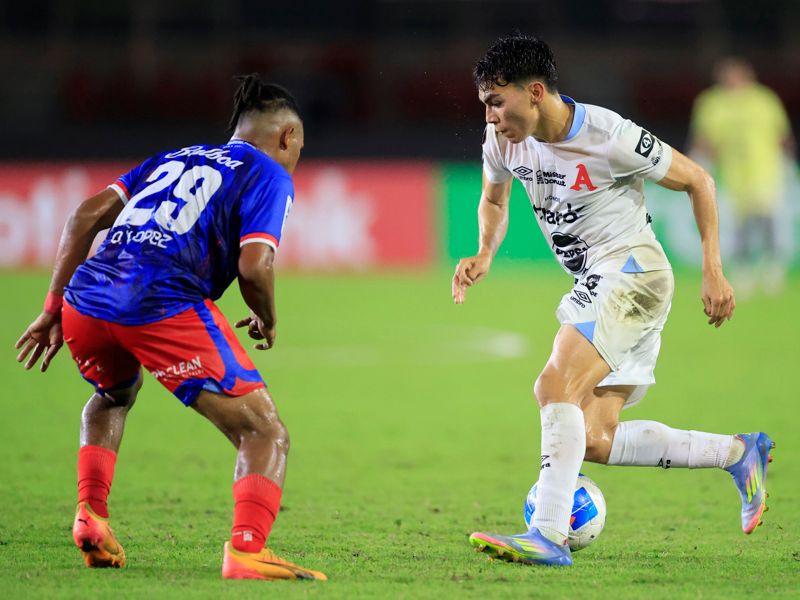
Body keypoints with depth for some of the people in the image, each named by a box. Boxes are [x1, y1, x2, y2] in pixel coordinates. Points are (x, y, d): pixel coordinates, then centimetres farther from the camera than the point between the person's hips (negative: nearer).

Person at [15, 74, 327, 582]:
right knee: (265, 435, -1)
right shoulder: (270, 174, 12)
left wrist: (54, 310, 22)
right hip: (164, 308, -6)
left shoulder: (173, 158, 30)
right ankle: (246, 550, -22)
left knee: (114, 396, 39)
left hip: (85, 301, 6)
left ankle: (91, 515, 25)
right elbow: (253, 264, -5)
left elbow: (88, 215, 20)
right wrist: (268, 321, 16)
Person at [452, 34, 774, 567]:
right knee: (594, 441, 4)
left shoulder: (611, 137, -19)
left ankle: (549, 537, -30)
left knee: (555, 386, -27)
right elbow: (494, 201, 21)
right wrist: (485, 255, 1)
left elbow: (696, 180, -6)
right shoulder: (504, 140, -1)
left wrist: (714, 272, -8)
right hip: (594, 285, 9)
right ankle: (739, 453, 16)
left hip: (633, 271, -8)